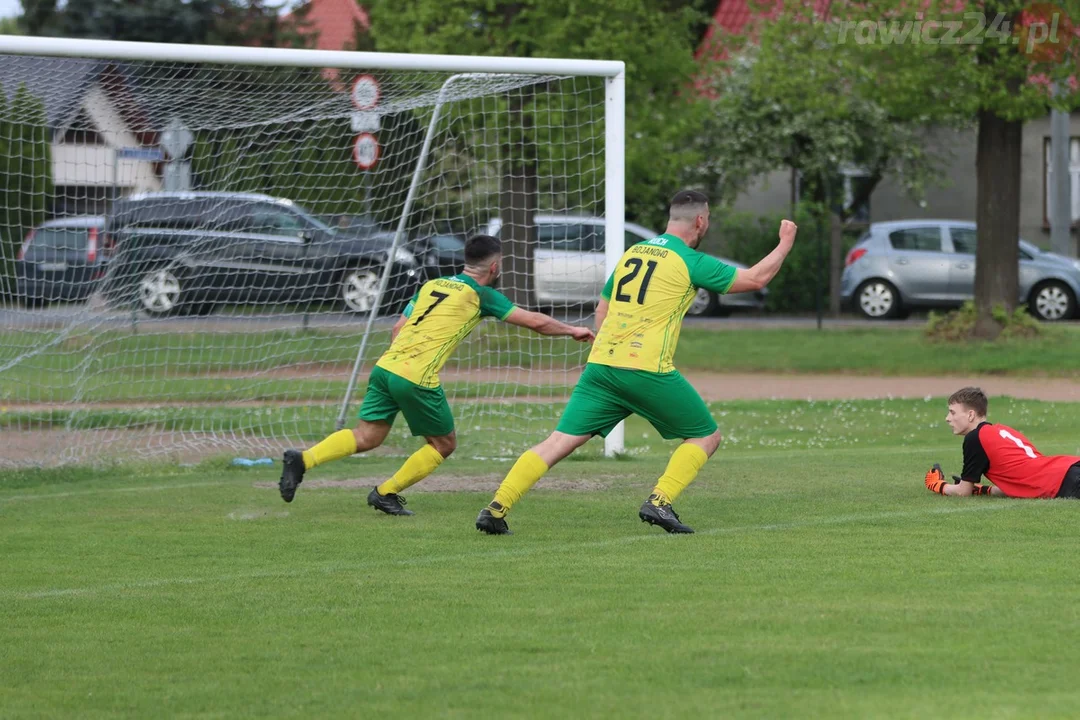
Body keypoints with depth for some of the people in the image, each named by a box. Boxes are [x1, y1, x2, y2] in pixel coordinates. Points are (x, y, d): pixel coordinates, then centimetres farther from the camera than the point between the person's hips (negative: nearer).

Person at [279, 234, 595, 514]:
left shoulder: (431, 285, 20)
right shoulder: (481, 295, 3)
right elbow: (536, 321, 6)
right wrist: (572, 330, 21)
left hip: (385, 366, 6)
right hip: (417, 378, -6)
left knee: (366, 437, 9)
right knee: (444, 444, 12)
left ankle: (302, 460, -10)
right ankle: (386, 493, 10)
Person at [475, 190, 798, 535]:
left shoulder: (632, 252, 18)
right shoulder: (690, 261, -1)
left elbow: (602, 309, 25)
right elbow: (755, 278, 3)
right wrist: (785, 244, 19)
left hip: (601, 364, 6)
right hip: (648, 370, -6)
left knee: (560, 442, 4)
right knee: (706, 437, 10)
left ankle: (496, 508, -8)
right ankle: (659, 502, -7)